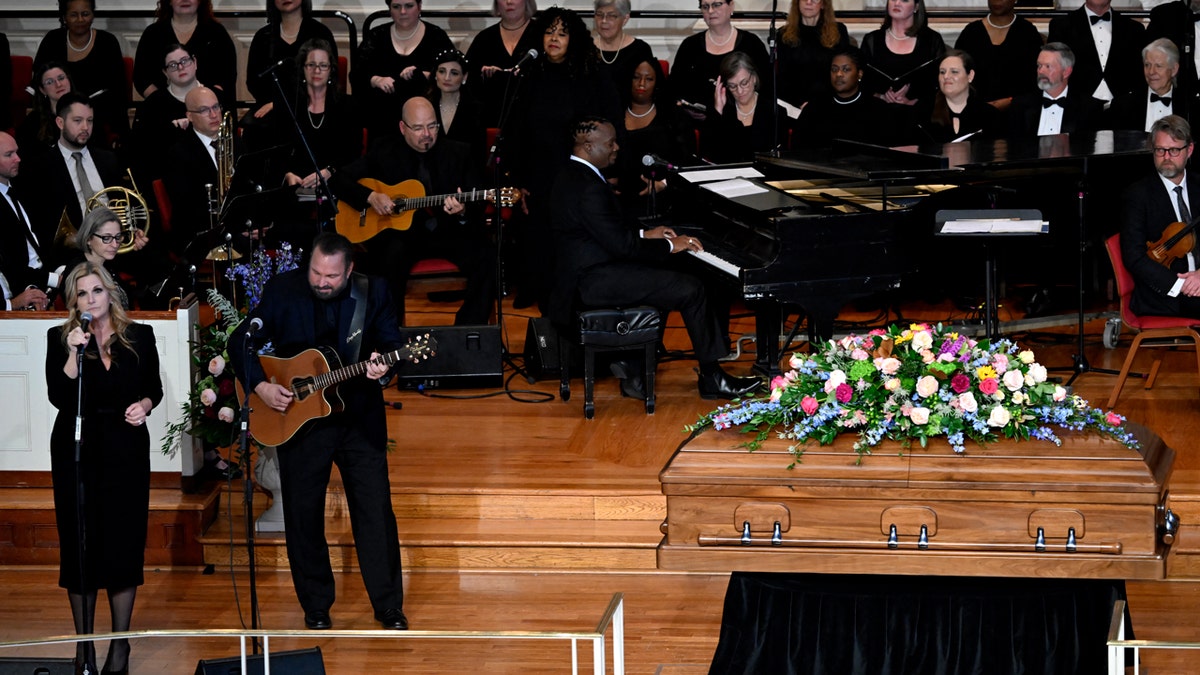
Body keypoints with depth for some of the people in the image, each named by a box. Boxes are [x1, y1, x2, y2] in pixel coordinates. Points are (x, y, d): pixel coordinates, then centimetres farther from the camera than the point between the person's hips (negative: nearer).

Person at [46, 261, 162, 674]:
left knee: (124, 543, 0)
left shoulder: (139, 337, 4)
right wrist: (73, 354, -22)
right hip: (76, 450, -1)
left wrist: (144, 405, -8)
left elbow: (154, 388, 13)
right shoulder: (60, 338, 0)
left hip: (127, 450, 1)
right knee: (80, 544, 2)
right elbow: (58, 397, -10)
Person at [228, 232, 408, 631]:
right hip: (297, 419, 0)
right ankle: (316, 608, 19)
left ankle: (389, 606, 11)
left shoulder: (372, 292, -4)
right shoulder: (283, 291, -6)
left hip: (360, 417, 0)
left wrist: (382, 365, -23)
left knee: (376, 512, 1)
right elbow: (240, 342, -2)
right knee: (303, 516, 6)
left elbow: (392, 341, 0)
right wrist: (260, 385, -16)